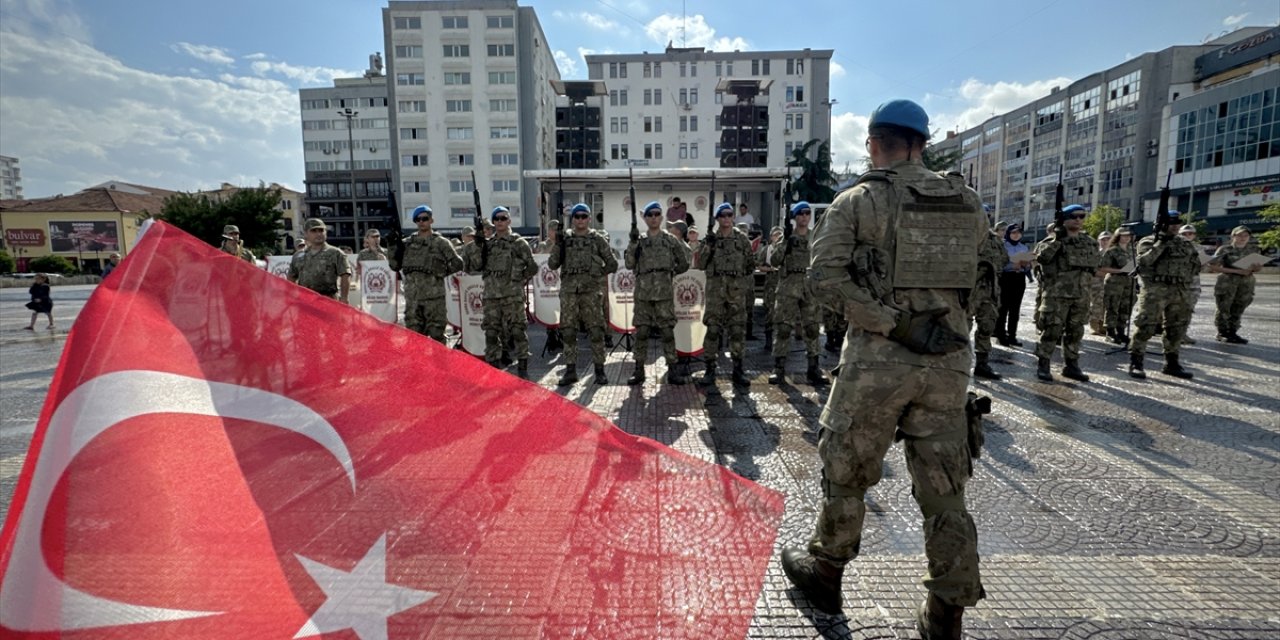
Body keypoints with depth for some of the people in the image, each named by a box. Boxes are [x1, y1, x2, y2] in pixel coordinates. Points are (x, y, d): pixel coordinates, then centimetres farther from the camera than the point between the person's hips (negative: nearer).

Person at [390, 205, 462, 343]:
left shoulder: (440, 242, 2)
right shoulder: (407, 243, 14)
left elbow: (457, 264, 0)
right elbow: (395, 265, 13)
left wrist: (441, 272, -2)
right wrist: (393, 246, 2)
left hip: (434, 296, -4)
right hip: (412, 297, 4)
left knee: (436, 336, 0)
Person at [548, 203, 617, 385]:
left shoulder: (598, 239, 7)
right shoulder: (565, 239, 12)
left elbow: (612, 264, 9)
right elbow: (552, 264, 6)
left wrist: (597, 274, 2)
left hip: (592, 290, -2)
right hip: (569, 290, 2)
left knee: (596, 331, -1)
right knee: (568, 331, 3)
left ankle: (599, 370, 8)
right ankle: (570, 370, 12)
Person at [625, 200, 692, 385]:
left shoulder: (671, 240, 6)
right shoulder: (638, 240, 8)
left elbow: (684, 263, 14)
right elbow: (629, 264, -3)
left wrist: (670, 272, 10)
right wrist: (633, 243, -11)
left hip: (665, 292, -1)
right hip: (643, 292, 1)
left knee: (668, 331, 1)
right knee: (641, 332, 4)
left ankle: (673, 370, 8)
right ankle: (639, 370, 13)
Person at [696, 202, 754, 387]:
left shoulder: (742, 239, 9)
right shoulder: (710, 239, 6)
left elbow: (749, 262, 14)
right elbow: (700, 264, 0)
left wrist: (753, 263, -4)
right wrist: (708, 247, -11)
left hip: (737, 288, 1)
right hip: (715, 287, -1)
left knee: (738, 329, 3)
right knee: (712, 328, -2)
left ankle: (738, 368, 12)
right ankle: (710, 368, 6)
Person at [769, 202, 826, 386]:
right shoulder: (786, 237, 2)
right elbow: (774, 262, -6)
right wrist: (785, 244, -18)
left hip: (811, 287, 3)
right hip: (788, 286, -3)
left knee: (812, 328, 5)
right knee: (783, 328, -4)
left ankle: (813, 369, 13)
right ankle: (779, 369, 1)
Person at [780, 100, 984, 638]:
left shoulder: (858, 200, -5)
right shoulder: (967, 201, 9)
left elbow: (825, 278, -17)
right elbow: (987, 276, 16)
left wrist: (890, 325, -16)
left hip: (879, 357, -4)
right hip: (949, 358, 5)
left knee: (845, 469, 13)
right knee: (943, 484, 13)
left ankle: (824, 571, 32)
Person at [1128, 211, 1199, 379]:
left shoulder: (1185, 243, 17)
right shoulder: (1148, 242, -1)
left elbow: (1196, 263, 24)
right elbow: (1143, 261, -18)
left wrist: (1186, 278, 11)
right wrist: (1160, 243, -19)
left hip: (1180, 291, 7)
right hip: (1155, 290, -6)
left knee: (1177, 327, 11)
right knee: (1146, 326, -10)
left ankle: (1171, 363, 21)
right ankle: (1136, 362, -6)